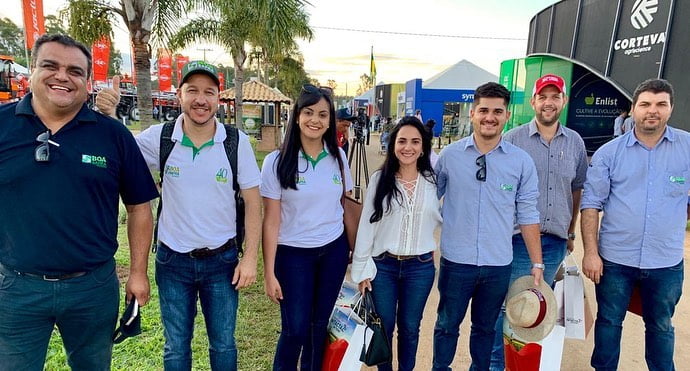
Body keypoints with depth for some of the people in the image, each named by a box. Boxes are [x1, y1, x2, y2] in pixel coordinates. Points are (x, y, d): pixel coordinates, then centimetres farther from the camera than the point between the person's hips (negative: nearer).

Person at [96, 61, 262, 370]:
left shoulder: (237, 142, -11)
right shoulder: (159, 138, -8)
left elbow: (253, 203, -6)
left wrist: (250, 258, -9)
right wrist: (107, 114, -22)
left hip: (222, 260, -1)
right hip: (172, 261, 1)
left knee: (223, 345, 17)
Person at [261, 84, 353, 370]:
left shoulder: (338, 157, -1)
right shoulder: (277, 161, -11)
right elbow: (271, 220, -10)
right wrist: (269, 272, -9)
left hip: (334, 251, 3)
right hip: (293, 254, -3)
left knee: (320, 325, 15)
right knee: (295, 330, 4)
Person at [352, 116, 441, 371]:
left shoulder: (434, 180, -3)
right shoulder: (380, 179, -5)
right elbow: (366, 225, -3)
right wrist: (361, 269, -4)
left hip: (421, 267, 1)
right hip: (382, 265, 0)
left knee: (409, 327, 15)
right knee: (384, 327, 12)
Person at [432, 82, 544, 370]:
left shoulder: (522, 161, -3)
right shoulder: (450, 155, -4)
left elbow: (527, 215, 1)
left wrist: (537, 263, 1)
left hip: (498, 264, 1)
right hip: (455, 260, 0)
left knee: (485, 327, 19)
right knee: (447, 325, 15)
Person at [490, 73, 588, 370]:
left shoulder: (575, 142, 6)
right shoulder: (513, 139, -5)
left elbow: (577, 189, 15)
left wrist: (571, 232, 17)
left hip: (556, 240, 4)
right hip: (518, 237, -4)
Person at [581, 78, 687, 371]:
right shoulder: (608, 153, -4)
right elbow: (591, 205, -5)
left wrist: (671, 225, 5)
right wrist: (591, 252, -10)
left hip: (667, 262, 1)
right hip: (614, 259, -1)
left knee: (661, 327, 19)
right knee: (609, 322, 14)